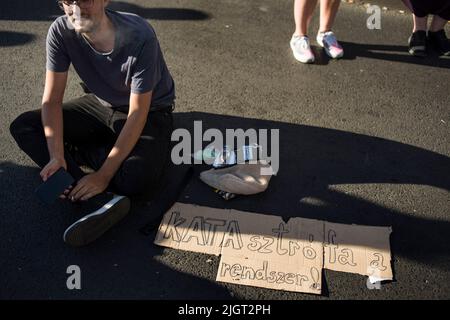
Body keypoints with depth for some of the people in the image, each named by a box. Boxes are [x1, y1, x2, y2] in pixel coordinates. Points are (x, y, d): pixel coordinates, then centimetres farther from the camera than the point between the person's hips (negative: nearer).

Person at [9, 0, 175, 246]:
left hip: (149, 112, -5)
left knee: (137, 179, -34)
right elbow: (52, 100, -15)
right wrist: (56, 156, -31)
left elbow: (137, 114, -30)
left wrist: (103, 176, -33)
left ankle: (74, 153, -3)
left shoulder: (139, 37, -30)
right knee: (22, 127, -13)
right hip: (100, 105, 5)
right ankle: (103, 201, -26)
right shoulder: (60, 32, -18)